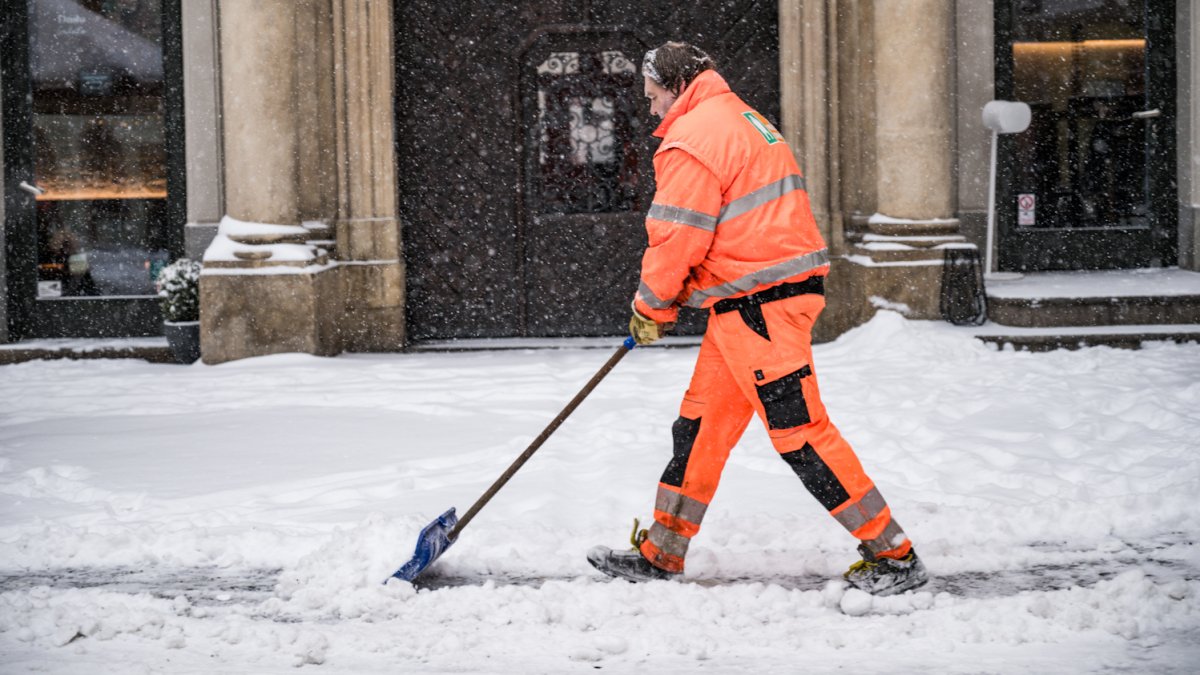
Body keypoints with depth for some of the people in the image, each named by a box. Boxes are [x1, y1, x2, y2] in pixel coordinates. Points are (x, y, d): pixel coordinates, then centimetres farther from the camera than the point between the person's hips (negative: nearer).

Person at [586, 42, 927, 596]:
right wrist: (669, 300, 22)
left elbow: (677, 239, -14)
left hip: (758, 305, -10)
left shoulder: (692, 140, -12)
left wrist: (651, 309, 3)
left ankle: (893, 554, -5)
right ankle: (661, 553, 22)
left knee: (799, 431, -9)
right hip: (751, 301, 10)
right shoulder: (740, 119, 20)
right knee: (702, 422, 14)